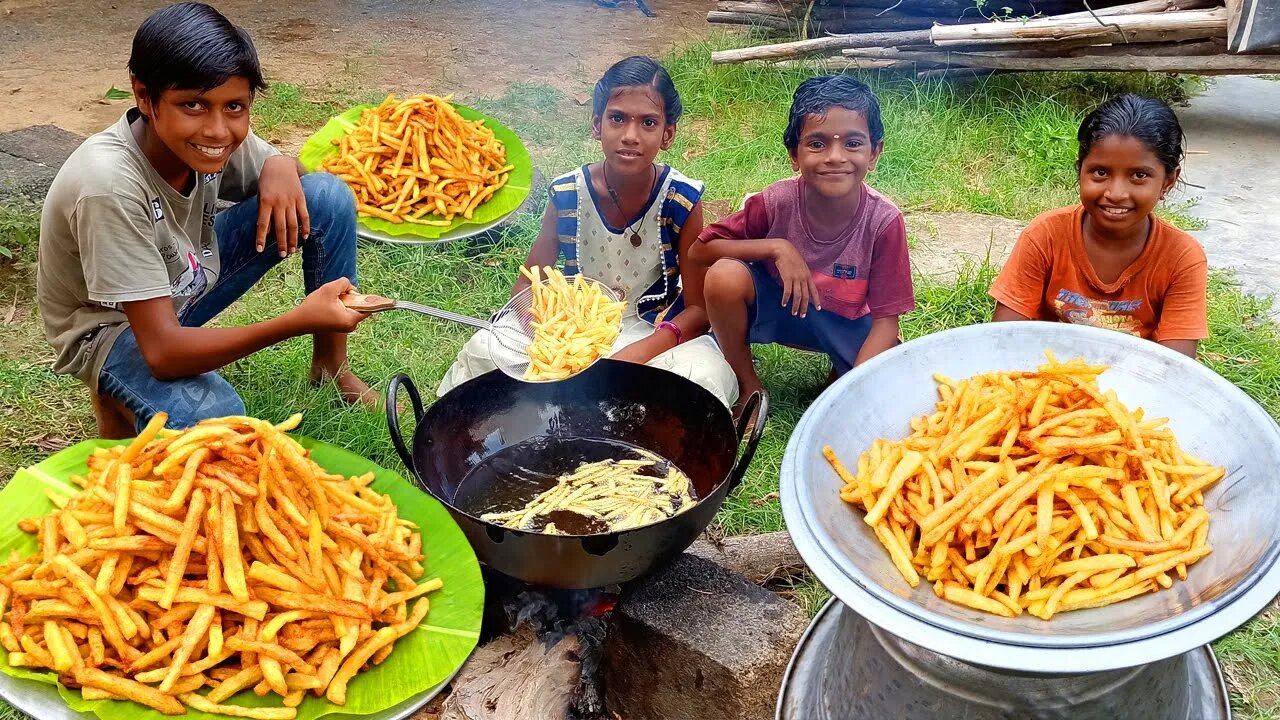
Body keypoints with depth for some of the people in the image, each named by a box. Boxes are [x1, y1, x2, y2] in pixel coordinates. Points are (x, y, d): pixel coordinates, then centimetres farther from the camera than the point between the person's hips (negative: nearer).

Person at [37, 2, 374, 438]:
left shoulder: (212, 137, -19)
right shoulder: (110, 185, -37)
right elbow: (163, 352, -38)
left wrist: (280, 167, -23)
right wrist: (299, 320, -51)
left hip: (183, 284, 7)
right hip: (112, 326, -6)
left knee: (328, 196, -12)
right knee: (209, 418, -39)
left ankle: (331, 365, 4)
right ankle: (118, 401, -4)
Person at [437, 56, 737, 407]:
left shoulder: (682, 201, -16)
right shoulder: (566, 194, -11)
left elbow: (698, 310, -13)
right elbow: (529, 284, 0)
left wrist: (639, 352, -31)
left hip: (658, 334, -1)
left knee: (701, 374, -34)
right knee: (485, 349, -24)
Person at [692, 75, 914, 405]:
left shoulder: (884, 220, -23)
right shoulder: (777, 202, -23)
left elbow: (885, 319, -18)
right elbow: (700, 251, -16)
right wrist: (776, 248, -30)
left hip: (847, 323, 0)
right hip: (781, 304, 1)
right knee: (724, 276, -30)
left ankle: (839, 378, 10)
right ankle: (748, 388, -5)